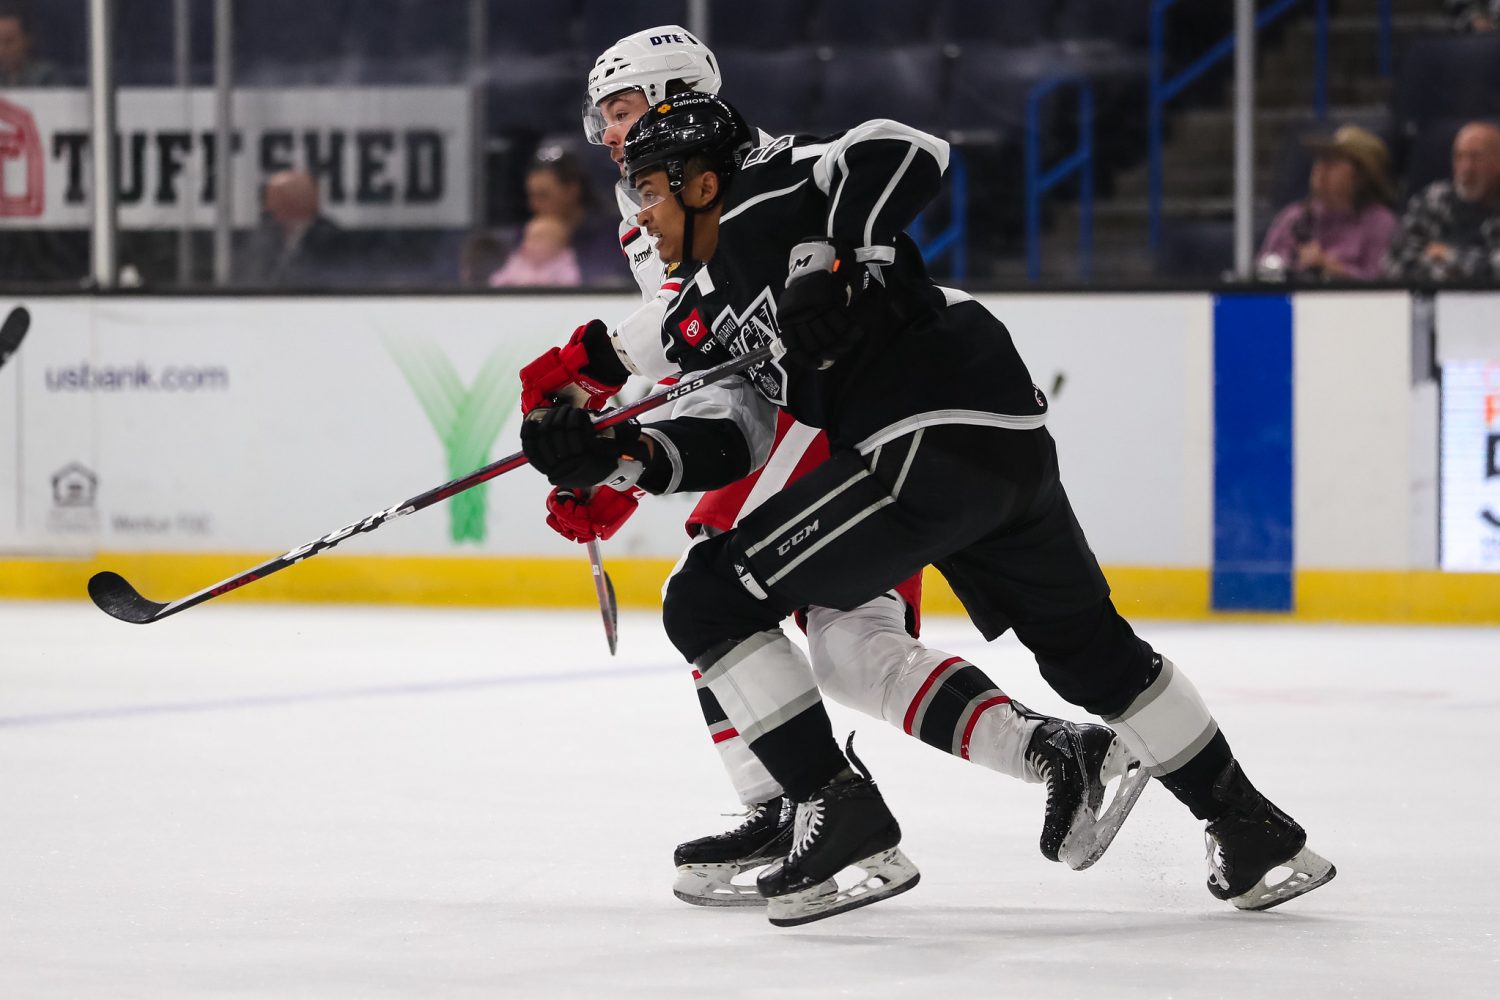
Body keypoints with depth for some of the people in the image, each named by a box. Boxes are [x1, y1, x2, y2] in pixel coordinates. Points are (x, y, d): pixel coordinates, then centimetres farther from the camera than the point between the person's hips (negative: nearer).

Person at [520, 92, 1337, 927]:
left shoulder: (763, 196, -2)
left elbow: (901, 151, -16)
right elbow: (736, 442, 18)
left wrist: (826, 261, -20)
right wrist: (622, 456, 6)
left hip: (935, 445, -11)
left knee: (708, 600, -6)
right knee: (1090, 650, 25)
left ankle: (843, 812, -6)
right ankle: (1253, 831, 33)